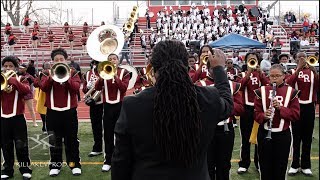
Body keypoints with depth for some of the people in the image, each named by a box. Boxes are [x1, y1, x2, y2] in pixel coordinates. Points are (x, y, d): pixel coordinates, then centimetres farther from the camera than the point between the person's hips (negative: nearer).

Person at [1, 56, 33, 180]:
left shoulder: (21, 79, 3)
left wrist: (13, 80, -23)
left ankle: (25, 169, 9)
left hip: (17, 117, -3)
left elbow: (26, 90, -17)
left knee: (21, 144, -1)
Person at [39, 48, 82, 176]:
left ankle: (75, 164, 16)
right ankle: (55, 165, 20)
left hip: (69, 111, -1)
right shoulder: (48, 73, 6)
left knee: (71, 139, 6)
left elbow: (76, 87, -12)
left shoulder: (72, 73, 4)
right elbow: (43, 87, -11)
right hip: (53, 111, 1)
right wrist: (51, 77, -24)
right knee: (54, 140, 8)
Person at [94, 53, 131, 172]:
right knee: (108, 134, 5)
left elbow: (123, 88, -13)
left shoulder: (124, 72, 2)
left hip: (120, 105, -2)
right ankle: (108, 160, 12)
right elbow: (97, 87, -6)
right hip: (108, 106, 2)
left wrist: (115, 75, -20)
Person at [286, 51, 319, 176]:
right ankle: (295, 165, 12)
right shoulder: (293, 71, 2)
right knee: (296, 136, 4)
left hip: (309, 106, 2)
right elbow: (287, 83, -18)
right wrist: (298, 69, -21)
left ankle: (306, 165, 16)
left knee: (307, 137, 8)